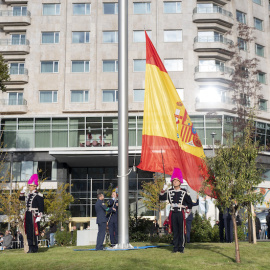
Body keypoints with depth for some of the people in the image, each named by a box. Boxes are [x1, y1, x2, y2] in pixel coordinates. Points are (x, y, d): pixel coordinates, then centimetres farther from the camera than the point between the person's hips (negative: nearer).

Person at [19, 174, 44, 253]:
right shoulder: (28, 195, 16)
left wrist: (39, 217, -17)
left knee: (33, 232, -7)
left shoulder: (38, 195, -7)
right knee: (28, 232, 8)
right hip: (28, 215, 8)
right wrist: (23, 191, 18)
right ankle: (31, 248, 15)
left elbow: (41, 207, -11)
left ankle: (35, 248, 0)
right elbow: (21, 198, 32)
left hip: (34, 216, -8)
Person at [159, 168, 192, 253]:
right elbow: (161, 198, 5)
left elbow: (189, 202, 11)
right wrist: (163, 190, -7)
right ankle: (175, 247, 13)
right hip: (173, 213, 2)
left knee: (182, 231, 1)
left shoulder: (184, 192, 2)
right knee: (175, 231, 6)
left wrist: (188, 210, 7)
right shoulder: (169, 192, 7)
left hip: (181, 213, -2)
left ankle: (181, 247, 9)